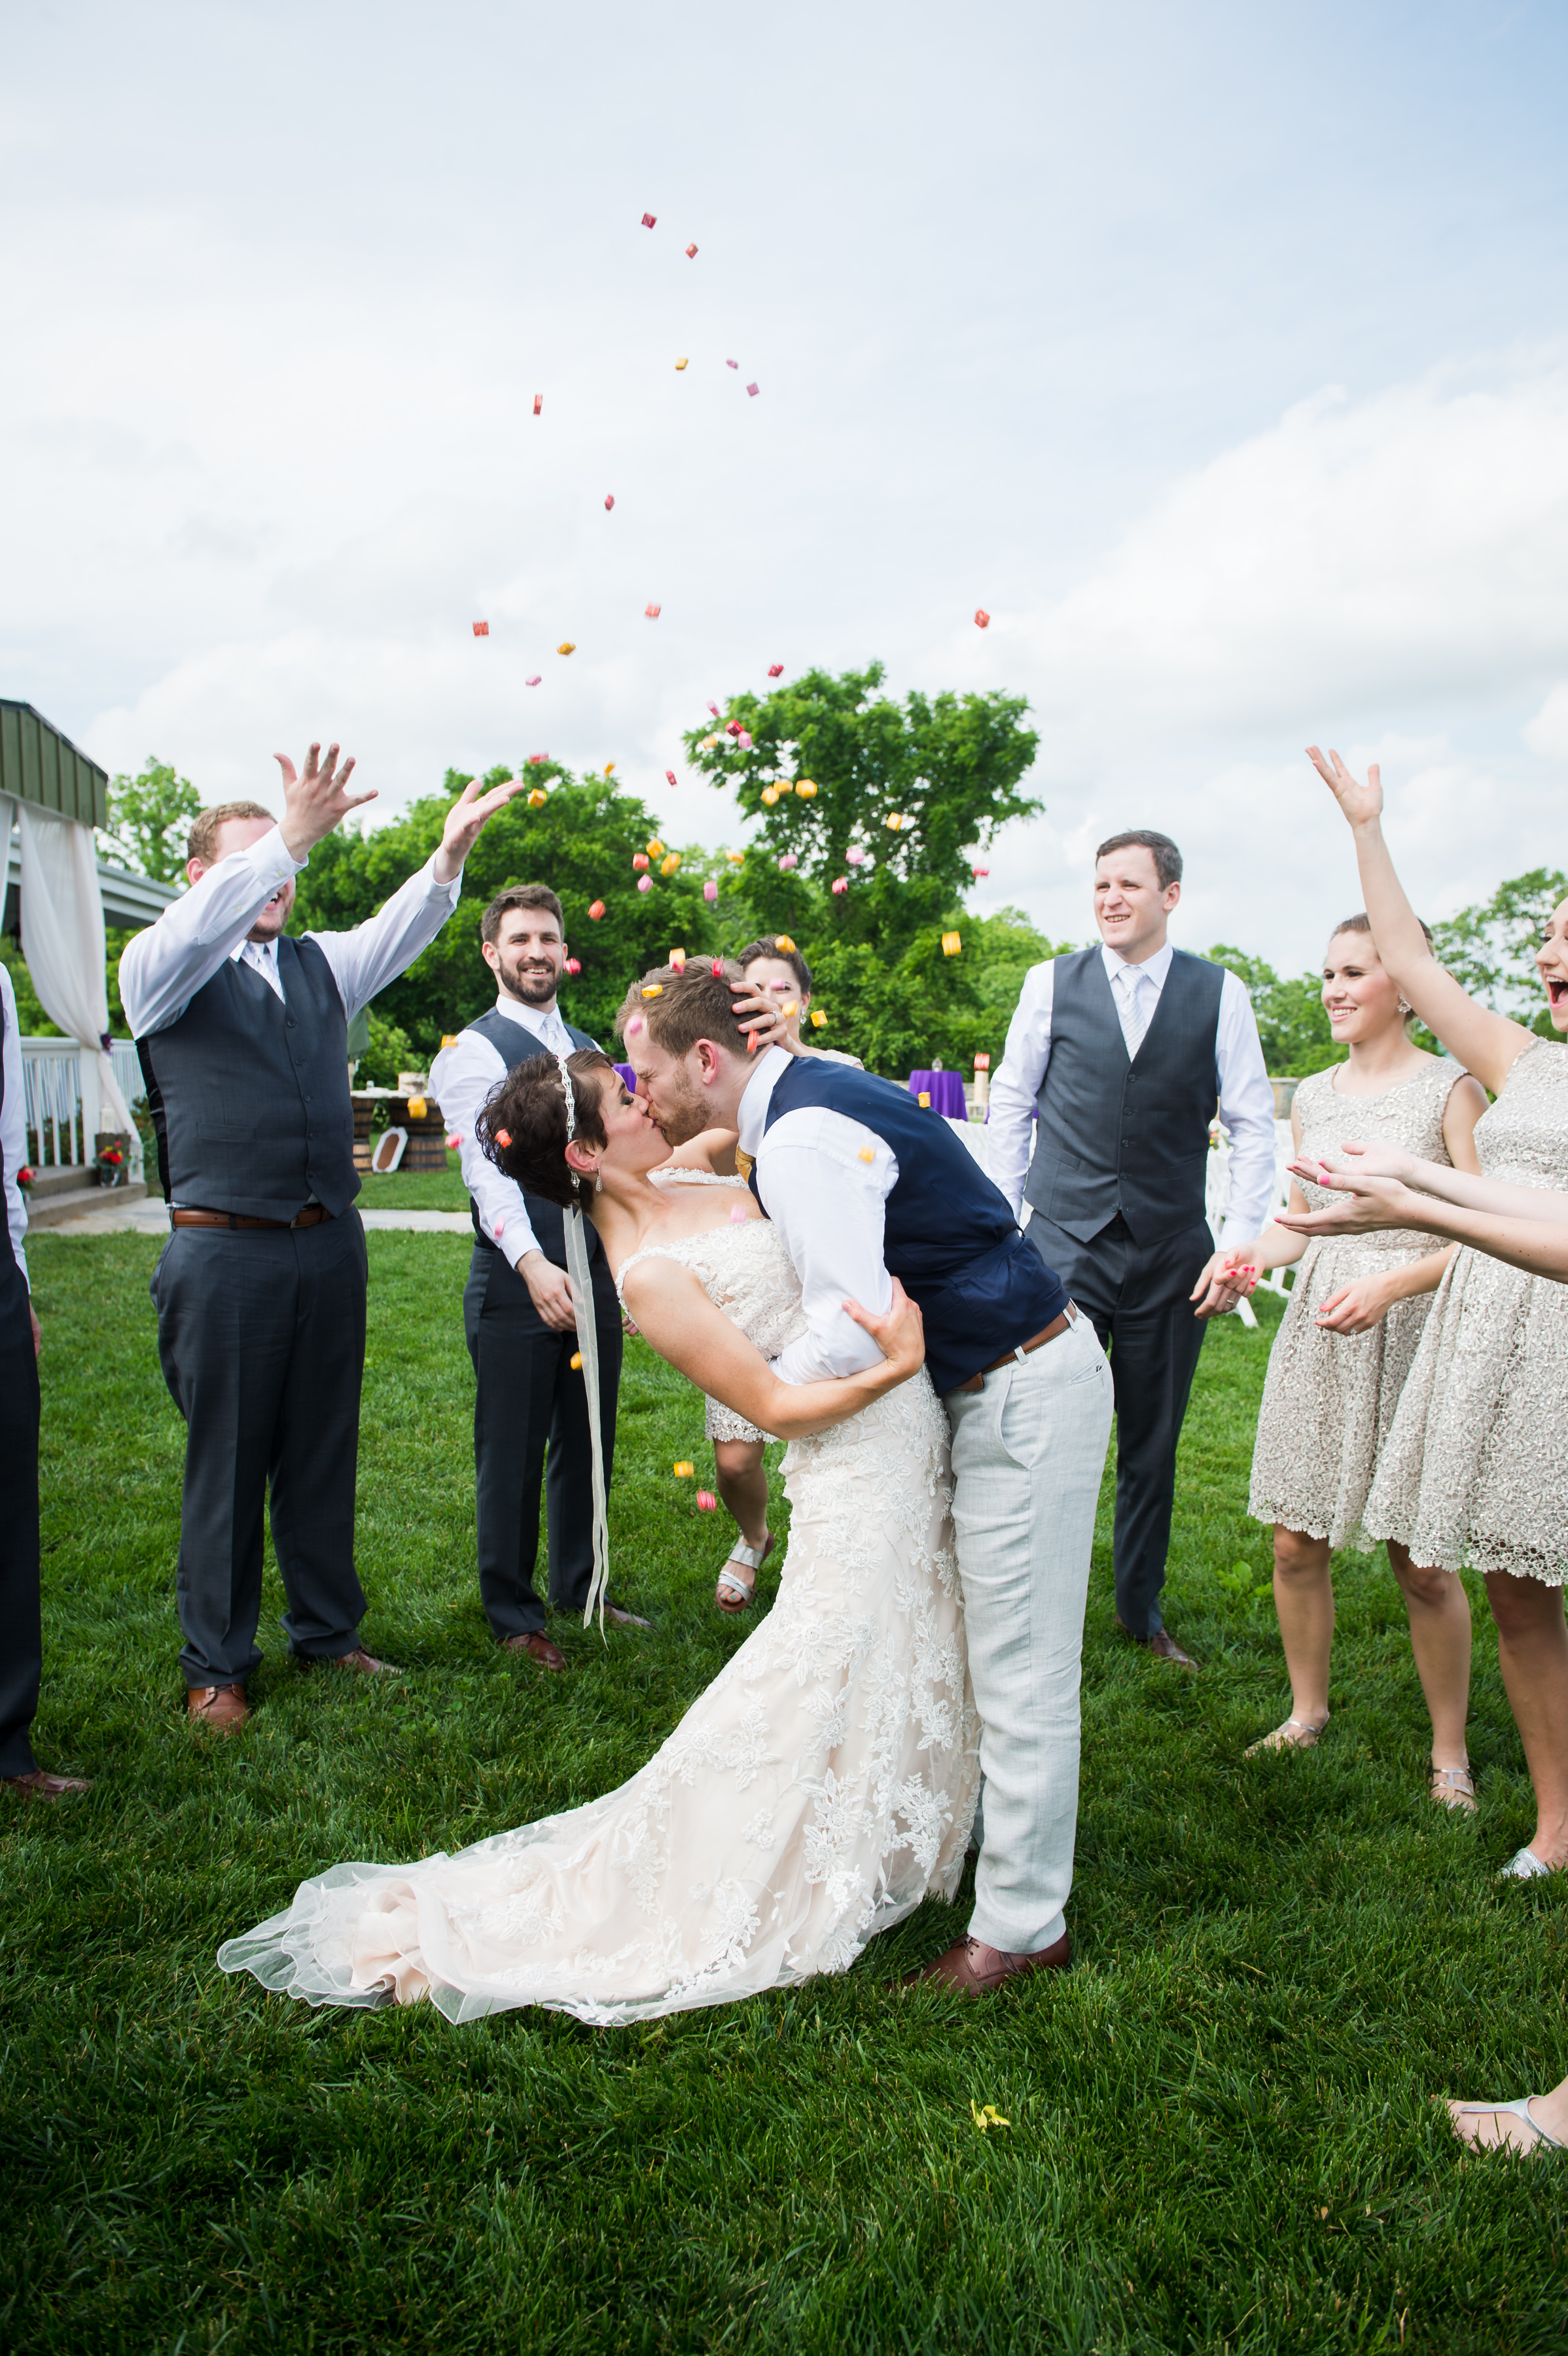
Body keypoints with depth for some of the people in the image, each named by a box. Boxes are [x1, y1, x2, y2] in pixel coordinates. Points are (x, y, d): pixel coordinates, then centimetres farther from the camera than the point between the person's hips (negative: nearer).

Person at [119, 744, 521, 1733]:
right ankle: (217, 1664, 18)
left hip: (330, 1243, 5)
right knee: (227, 1459, 3)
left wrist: (450, 853, -21)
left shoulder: (322, 964, 14)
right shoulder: (161, 969, 0)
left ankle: (328, 1630, 29)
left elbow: (396, 933, -3)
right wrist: (287, 837, -33)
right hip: (224, 1251, -4)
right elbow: (195, 932, -22)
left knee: (326, 1449, 13)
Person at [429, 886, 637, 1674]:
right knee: (512, 1455, 3)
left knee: (586, 1445, 15)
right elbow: (487, 1169, -17)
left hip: (596, 1277, 6)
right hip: (517, 1281, -6)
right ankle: (513, 1616, 17)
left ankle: (579, 1591, 31)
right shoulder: (472, 1053, -5)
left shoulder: (589, 1050, 16)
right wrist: (532, 1262, -30)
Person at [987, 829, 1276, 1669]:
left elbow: (1253, 1126, 4)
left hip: (1172, 1252, 1)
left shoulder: (1220, 993, 2)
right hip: (1065, 1244, -1)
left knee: (1152, 1443, 12)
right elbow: (1009, 1105, 8)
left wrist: (1242, 1242, -2)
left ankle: (1141, 1608, 30)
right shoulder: (1051, 983, 2)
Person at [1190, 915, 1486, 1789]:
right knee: (1296, 1544, 8)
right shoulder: (1313, 1096, 11)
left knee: (1421, 1564, 2)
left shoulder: (1451, 1088, -6)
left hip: (1414, 1335, -5)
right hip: (1317, 1334, 5)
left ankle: (1450, 1755, 21)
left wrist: (1388, 1286, -22)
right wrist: (1251, 1251, -3)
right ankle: (1309, 1713, 30)